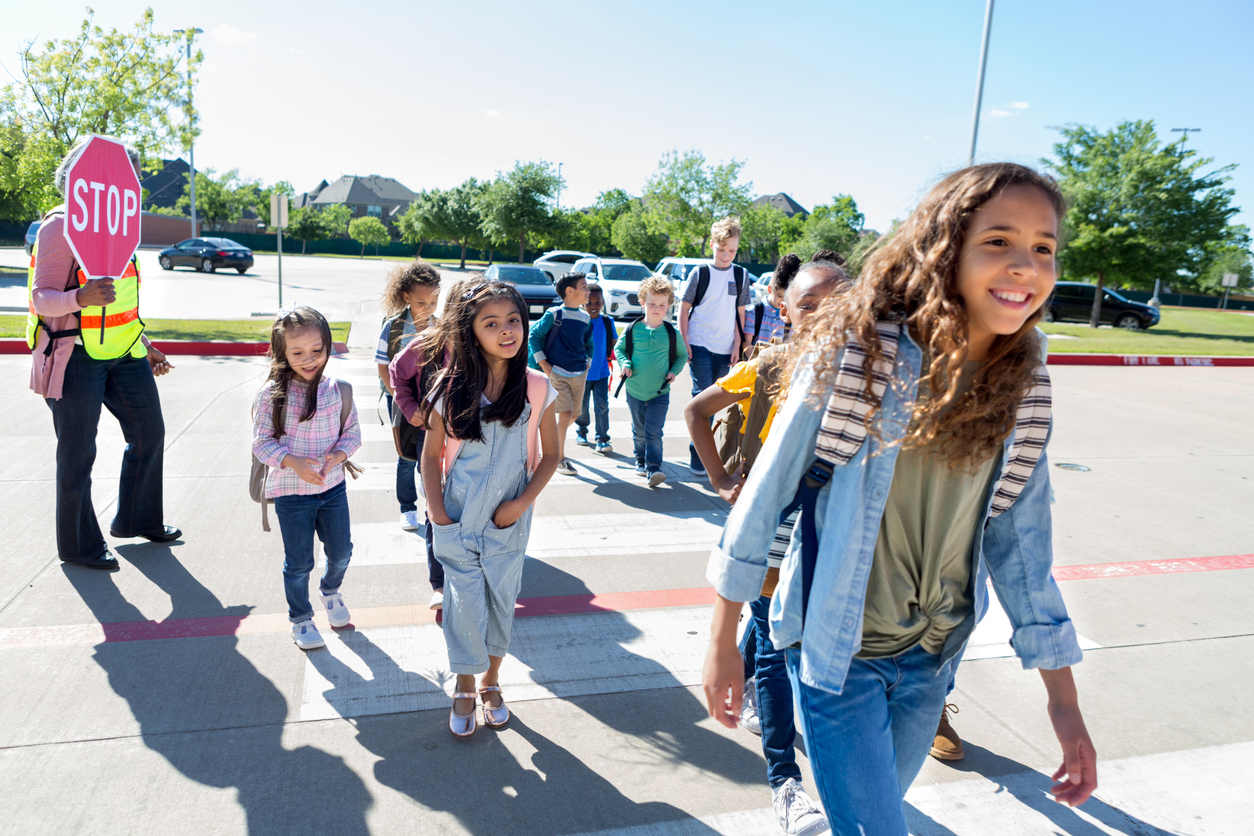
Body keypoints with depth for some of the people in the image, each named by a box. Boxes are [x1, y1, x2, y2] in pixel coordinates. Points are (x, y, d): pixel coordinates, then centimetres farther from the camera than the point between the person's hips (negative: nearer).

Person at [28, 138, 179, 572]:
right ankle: (78, 545, 18)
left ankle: (137, 520, 31)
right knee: (78, 453, 2)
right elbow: (42, 298, -16)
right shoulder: (61, 227, -12)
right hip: (76, 356, -8)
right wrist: (80, 297, -36)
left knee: (149, 433, 13)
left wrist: (144, 346, 20)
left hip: (124, 354, 8)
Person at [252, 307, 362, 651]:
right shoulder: (272, 394, -14)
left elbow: (352, 432, 1)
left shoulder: (337, 389, -6)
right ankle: (300, 619, 33)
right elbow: (262, 443, -10)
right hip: (291, 492, -3)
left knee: (341, 551, 16)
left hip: (333, 486, 3)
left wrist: (337, 456, -18)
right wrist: (294, 462, -26)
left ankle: (331, 590, 48)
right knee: (299, 563, 9)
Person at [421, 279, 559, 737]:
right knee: (465, 604, 7)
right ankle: (465, 687, 31)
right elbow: (431, 454, 0)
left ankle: (491, 680, 38)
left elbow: (550, 455, 1)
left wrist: (522, 502, -9)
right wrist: (436, 511, -6)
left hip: (509, 521, 1)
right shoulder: (451, 388, -9)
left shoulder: (536, 389, -8)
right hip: (457, 521, -1)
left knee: (502, 601, 14)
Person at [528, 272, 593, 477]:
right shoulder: (554, 314, -7)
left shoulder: (585, 318, 10)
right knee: (565, 412, -12)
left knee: (576, 413, 9)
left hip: (579, 374, 6)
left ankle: (555, 438, 38)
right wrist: (543, 364, -8)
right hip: (557, 372, -6)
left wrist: (586, 363, 12)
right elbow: (533, 336, -4)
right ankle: (560, 459, -2)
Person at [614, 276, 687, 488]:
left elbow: (682, 355, 12)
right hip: (635, 390, 2)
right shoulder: (632, 330, -4)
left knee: (654, 433, -10)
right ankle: (641, 460, 35)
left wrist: (675, 370, -5)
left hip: (660, 393, -1)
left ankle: (654, 468, -10)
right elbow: (618, 348, 10)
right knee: (639, 431, 16)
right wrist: (625, 363, -8)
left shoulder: (671, 333, -2)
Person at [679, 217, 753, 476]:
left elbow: (740, 312, 11)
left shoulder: (741, 275, 8)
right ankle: (697, 454, -5)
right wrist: (684, 342, -4)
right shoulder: (700, 272, 0)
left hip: (725, 348, 3)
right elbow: (684, 308, 2)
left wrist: (738, 345, 4)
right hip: (700, 346, -3)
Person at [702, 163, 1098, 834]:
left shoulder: (1022, 388, -5)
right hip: (838, 650, -5)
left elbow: (1018, 536, 2)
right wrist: (722, 639, -9)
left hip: (934, 654, 5)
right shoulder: (858, 355, -20)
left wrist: (1063, 696, 3)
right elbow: (766, 493, -14)